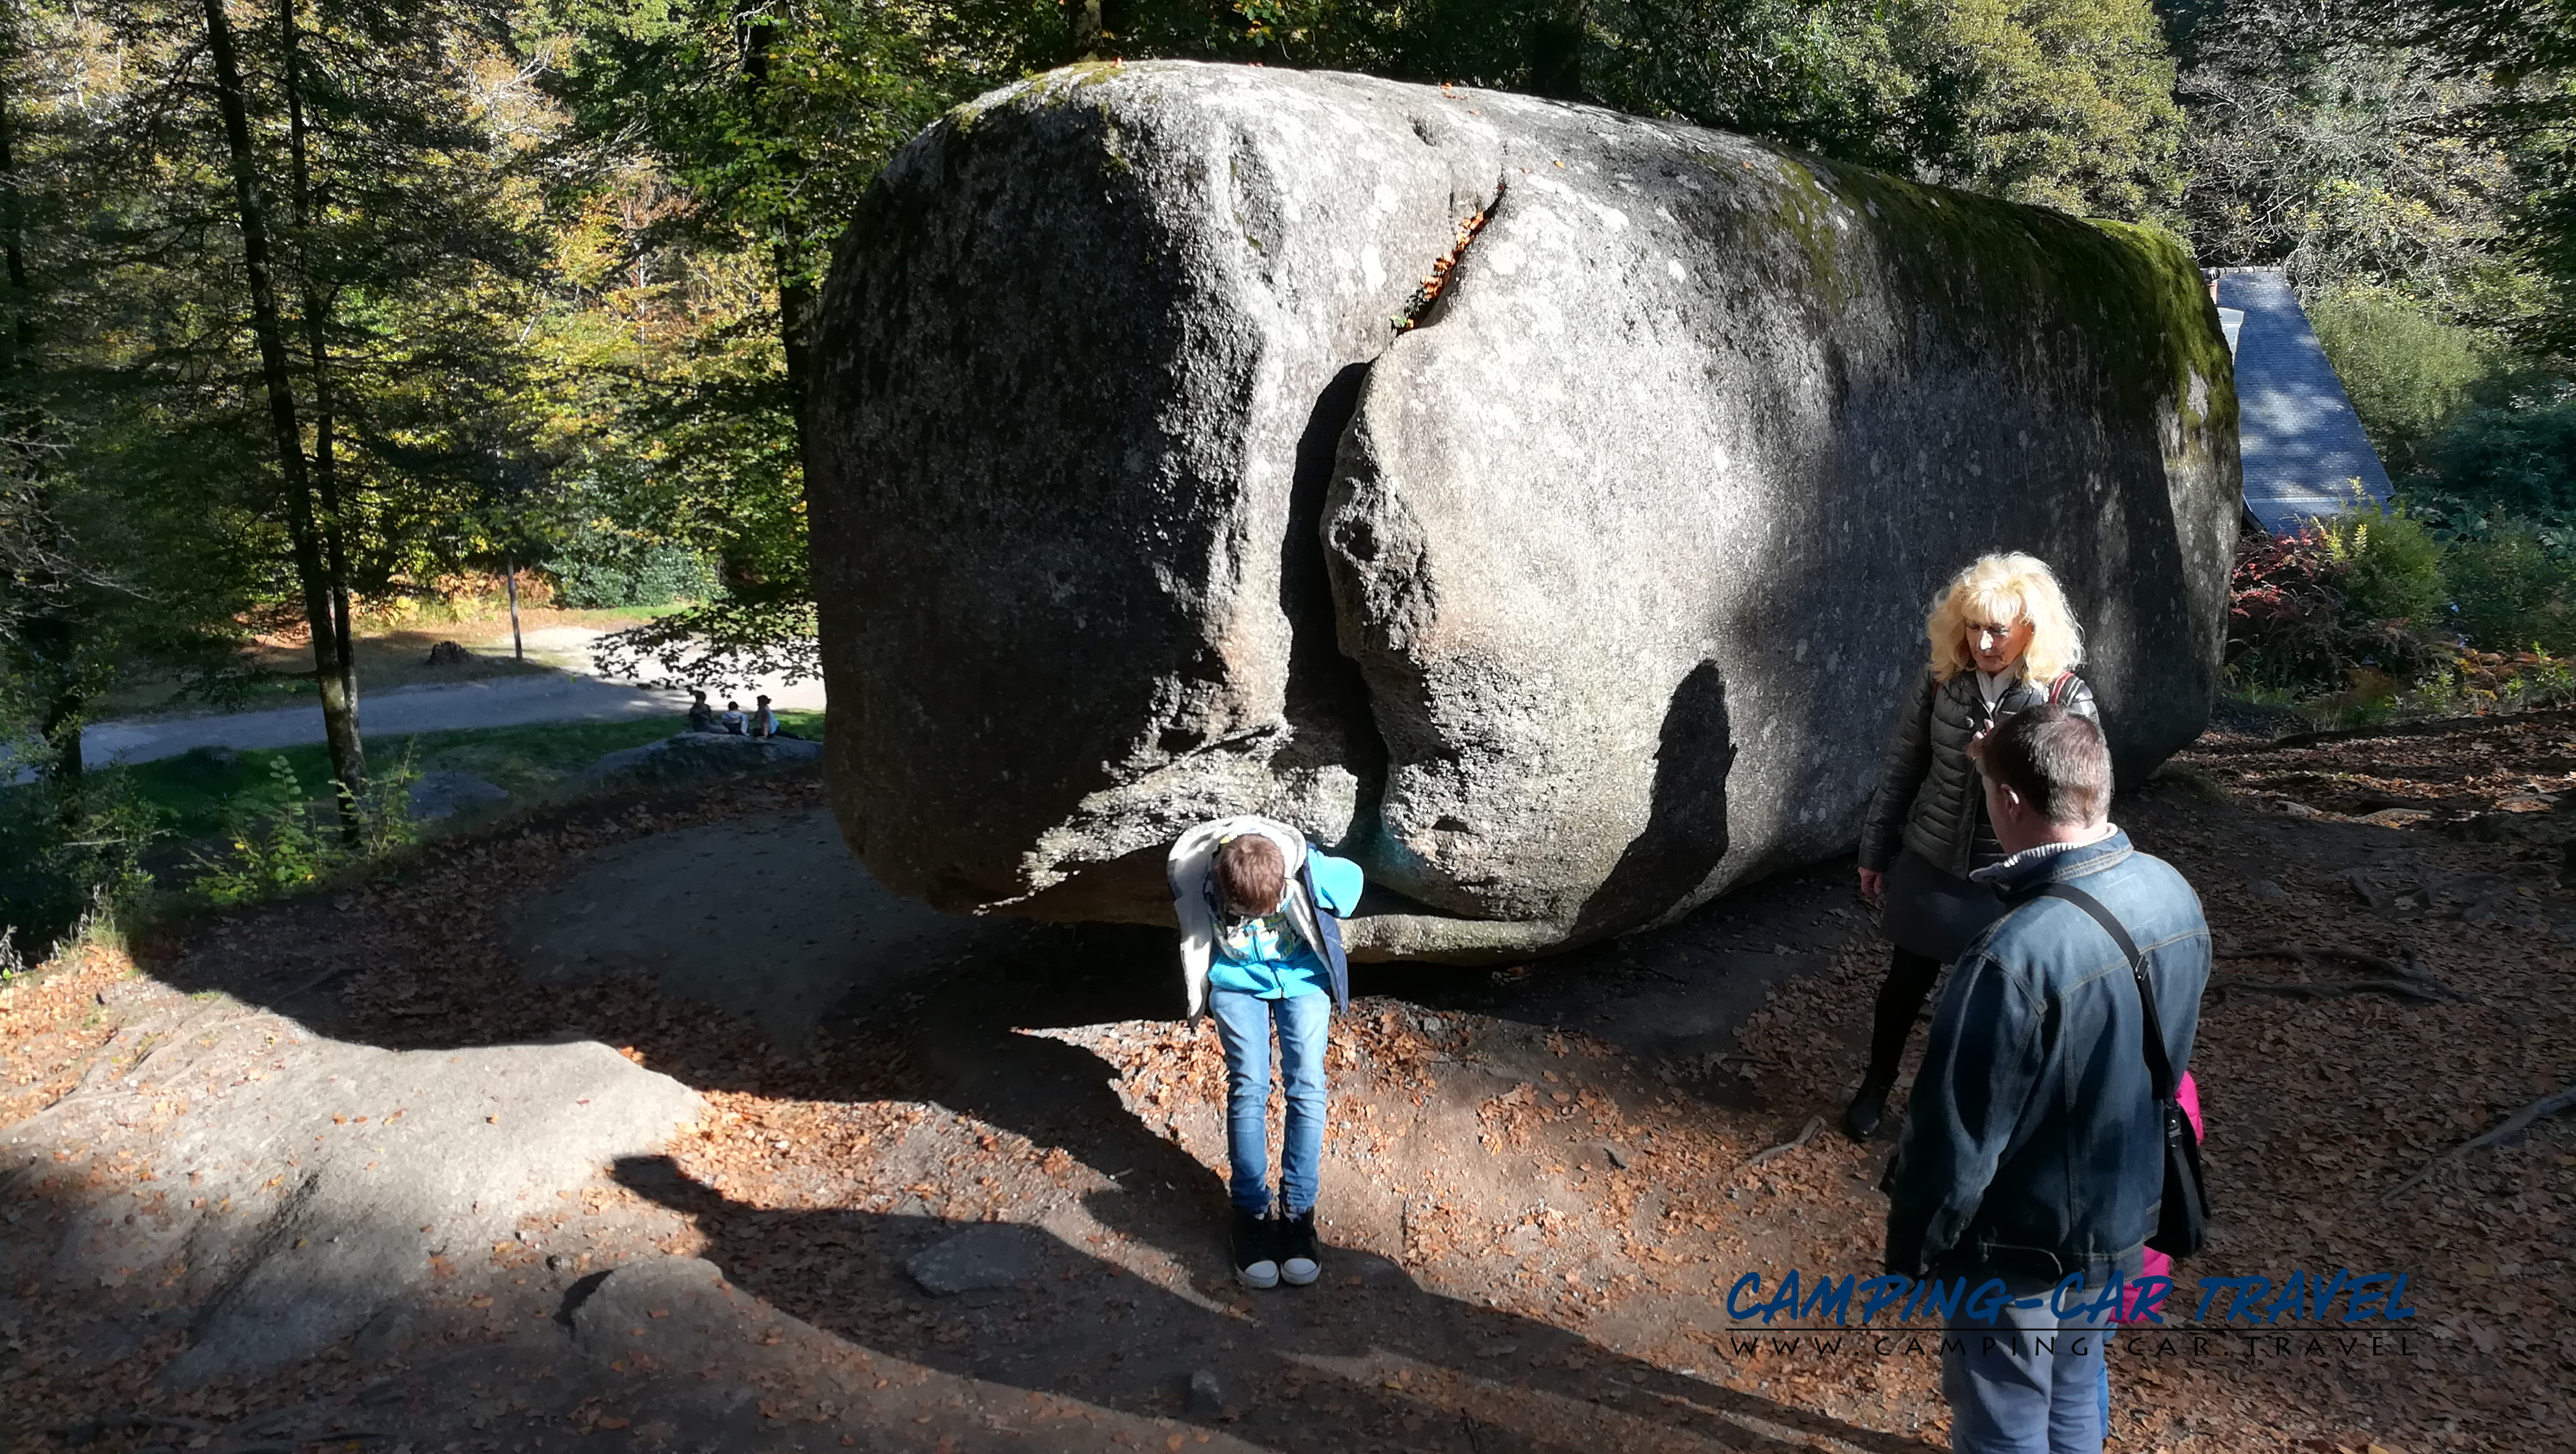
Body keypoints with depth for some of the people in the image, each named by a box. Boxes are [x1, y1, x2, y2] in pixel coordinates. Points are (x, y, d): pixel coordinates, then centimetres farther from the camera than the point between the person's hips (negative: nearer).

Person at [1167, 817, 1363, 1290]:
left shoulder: (1308, 870, -32)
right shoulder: (1194, 873, -29)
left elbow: (1353, 878, -7)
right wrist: (1199, 993, 6)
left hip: (1302, 975, 0)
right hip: (1237, 980, 0)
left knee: (1307, 1086, -10)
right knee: (1249, 1087, -11)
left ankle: (1299, 1211, -2)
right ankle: (1250, 1211, -1)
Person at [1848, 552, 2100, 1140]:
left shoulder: (2069, 699, -14)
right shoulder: (1939, 684, -8)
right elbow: (1901, 771, 2)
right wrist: (1874, 853, 7)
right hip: (1930, 865, 2)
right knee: (1907, 980, 17)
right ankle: (1875, 1087, 38)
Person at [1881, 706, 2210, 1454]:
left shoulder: (2016, 956, -35)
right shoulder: (2174, 895, -9)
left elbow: (1957, 1133, -25)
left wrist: (1912, 1246, -9)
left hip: (2025, 1246, -7)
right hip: (2128, 1211, 7)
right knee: (2075, 1391, 28)